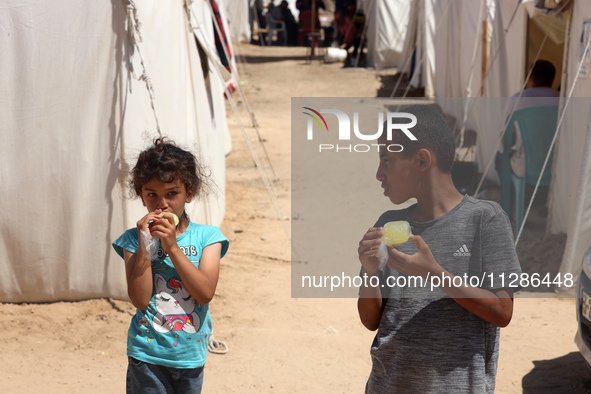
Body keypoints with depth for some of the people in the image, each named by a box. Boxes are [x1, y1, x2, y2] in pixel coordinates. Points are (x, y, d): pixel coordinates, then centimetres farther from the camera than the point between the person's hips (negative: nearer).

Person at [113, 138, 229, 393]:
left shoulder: (206, 236, -3)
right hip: (147, 355, -1)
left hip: (190, 355, 1)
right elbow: (140, 300, -13)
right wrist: (145, 248, -20)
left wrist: (172, 247, -19)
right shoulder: (134, 239, -4)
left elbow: (206, 293, -14)